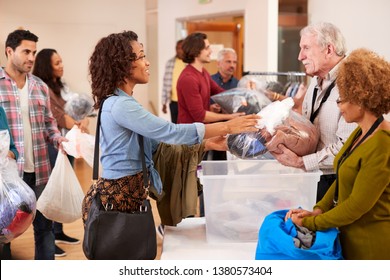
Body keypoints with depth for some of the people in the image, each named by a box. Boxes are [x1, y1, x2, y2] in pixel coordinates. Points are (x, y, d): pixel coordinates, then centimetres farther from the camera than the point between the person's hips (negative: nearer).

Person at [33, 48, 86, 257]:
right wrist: (78, 127, -10)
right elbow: (58, 117, -18)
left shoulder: (61, 86, 15)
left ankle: (58, 232, 26)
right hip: (52, 145, -9)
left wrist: (84, 121, -9)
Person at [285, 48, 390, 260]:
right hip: (350, 235, 8)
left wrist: (311, 223, -12)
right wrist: (317, 210, -3)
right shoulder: (361, 133, 5)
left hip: (370, 244, -8)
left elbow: (357, 205, -22)